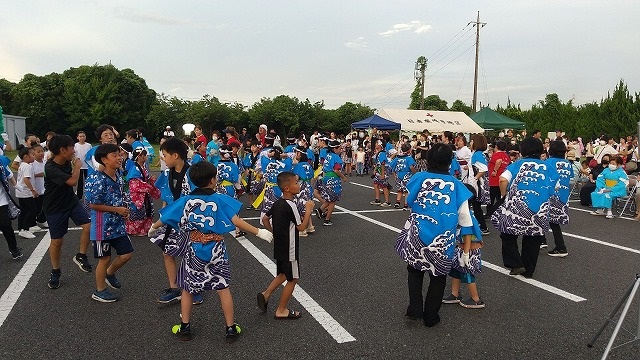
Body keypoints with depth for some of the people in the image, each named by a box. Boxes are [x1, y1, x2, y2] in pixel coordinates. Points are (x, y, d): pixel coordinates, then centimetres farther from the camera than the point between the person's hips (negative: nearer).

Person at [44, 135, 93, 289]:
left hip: (71, 201, 6)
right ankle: (55, 272, 26)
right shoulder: (50, 168, -26)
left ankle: (81, 256, 6)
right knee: (57, 241, 5)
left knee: (88, 225, -15)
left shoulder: (67, 162, -3)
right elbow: (72, 181, -31)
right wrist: (78, 166, -18)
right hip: (55, 207, -5)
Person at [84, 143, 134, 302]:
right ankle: (100, 291, 27)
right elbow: (93, 204, -20)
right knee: (105, 258, 7)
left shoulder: (119, 176, 3)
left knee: (126, 254, 11)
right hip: (103, 226, -7)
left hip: (118, 224, 7)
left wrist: (125, 209, 0)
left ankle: (110, 273, 40)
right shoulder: (98, 180, -20)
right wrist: (117, 209, -17)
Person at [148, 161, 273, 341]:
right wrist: (259, 232, -13)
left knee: (187, 289, 18)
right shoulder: (220, 200, -12)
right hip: (216, 252, -1)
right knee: (223, 288, 9)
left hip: (193, 251, 2)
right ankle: (231, 329, 16)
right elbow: (237, 222, -19)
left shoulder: (185, 201, -4)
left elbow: (164, 219, 9)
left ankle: (185, 328, 28)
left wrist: (153, 228, 29)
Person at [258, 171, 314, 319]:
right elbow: (301, 227, -20)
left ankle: (265, 295, 20)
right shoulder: (291, 205, -23)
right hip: (289, 249, -8)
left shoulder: (278, 203, 2)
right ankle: (281, 310, 17)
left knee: (282, 275, 26)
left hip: (279, 247, 8)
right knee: (292, 279, 8)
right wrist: (308, 210, -12)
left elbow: (265, 219, 11)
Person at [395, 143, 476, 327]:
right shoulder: (456, 186, -2)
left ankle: (415, 308, 16)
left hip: (416, 236, 0)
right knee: (438, 277, 20)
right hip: (443, 242, 0)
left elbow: (409, 202, 9)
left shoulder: (419, 178, -4)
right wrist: (466, 251, 7)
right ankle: (430, 317, 31)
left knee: (415, 269, 25)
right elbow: (466, 222, 0)